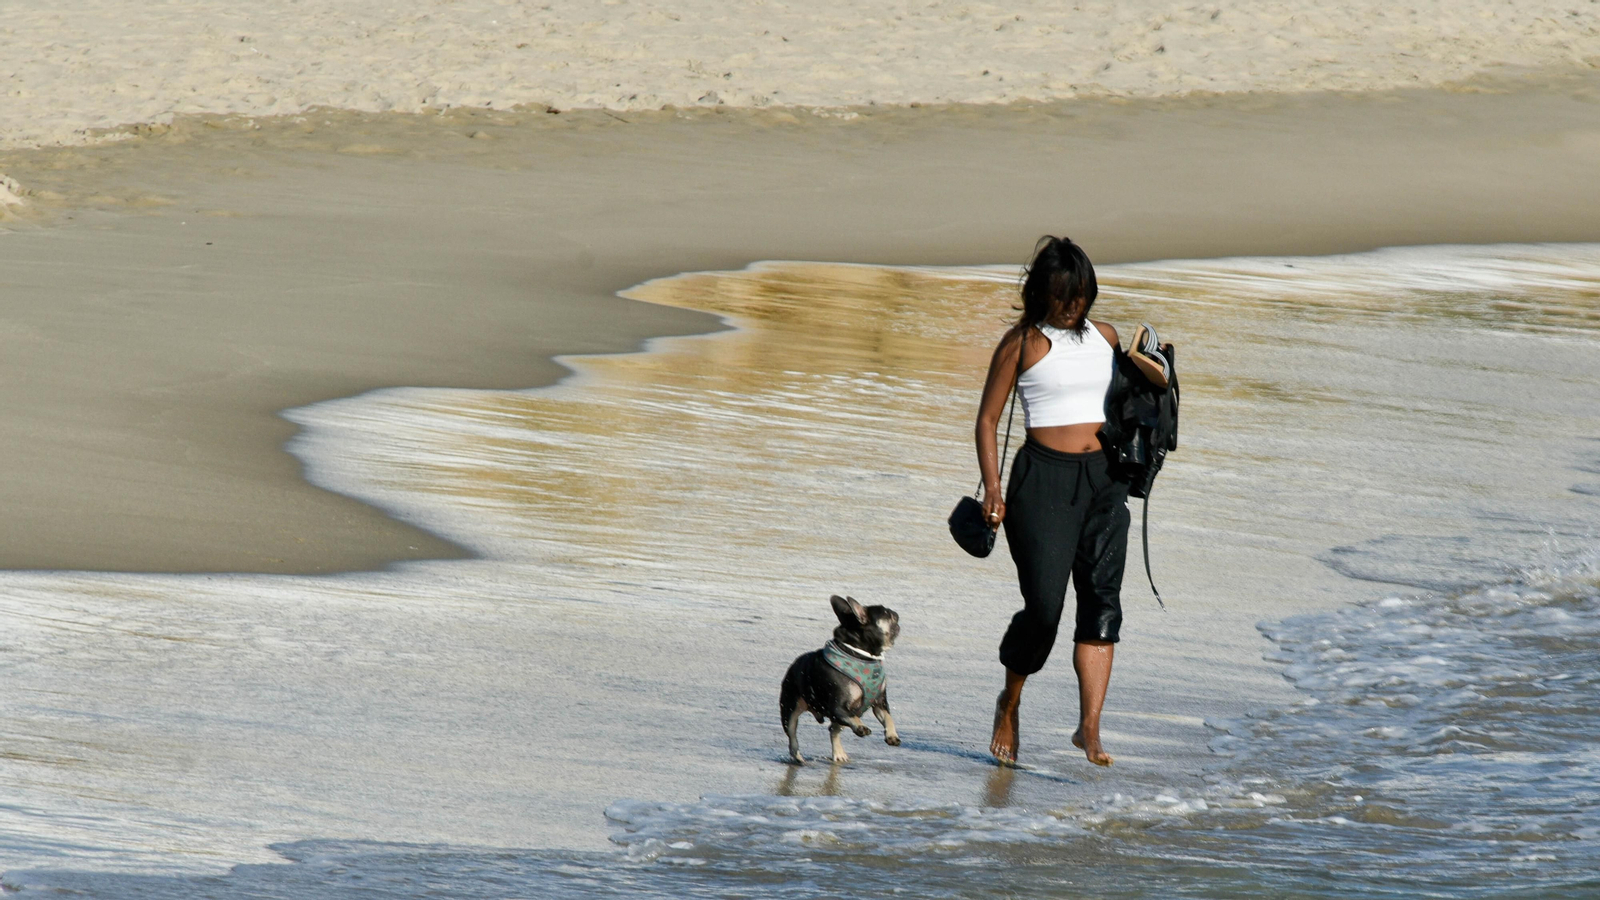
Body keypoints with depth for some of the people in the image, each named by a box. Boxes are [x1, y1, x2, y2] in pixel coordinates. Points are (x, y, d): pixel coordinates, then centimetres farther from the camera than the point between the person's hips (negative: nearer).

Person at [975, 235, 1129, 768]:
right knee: (1044, 604, -9)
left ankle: (1090, 727, -15)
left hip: (1103, 477, 4)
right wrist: (993, 488, -9)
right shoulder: (1022, 343, 0)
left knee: (1102, 597, -10)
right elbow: (988, 419, 0)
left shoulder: (1104, 338, 13)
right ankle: (1009, 705, 17)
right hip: (1043, 476, -4)